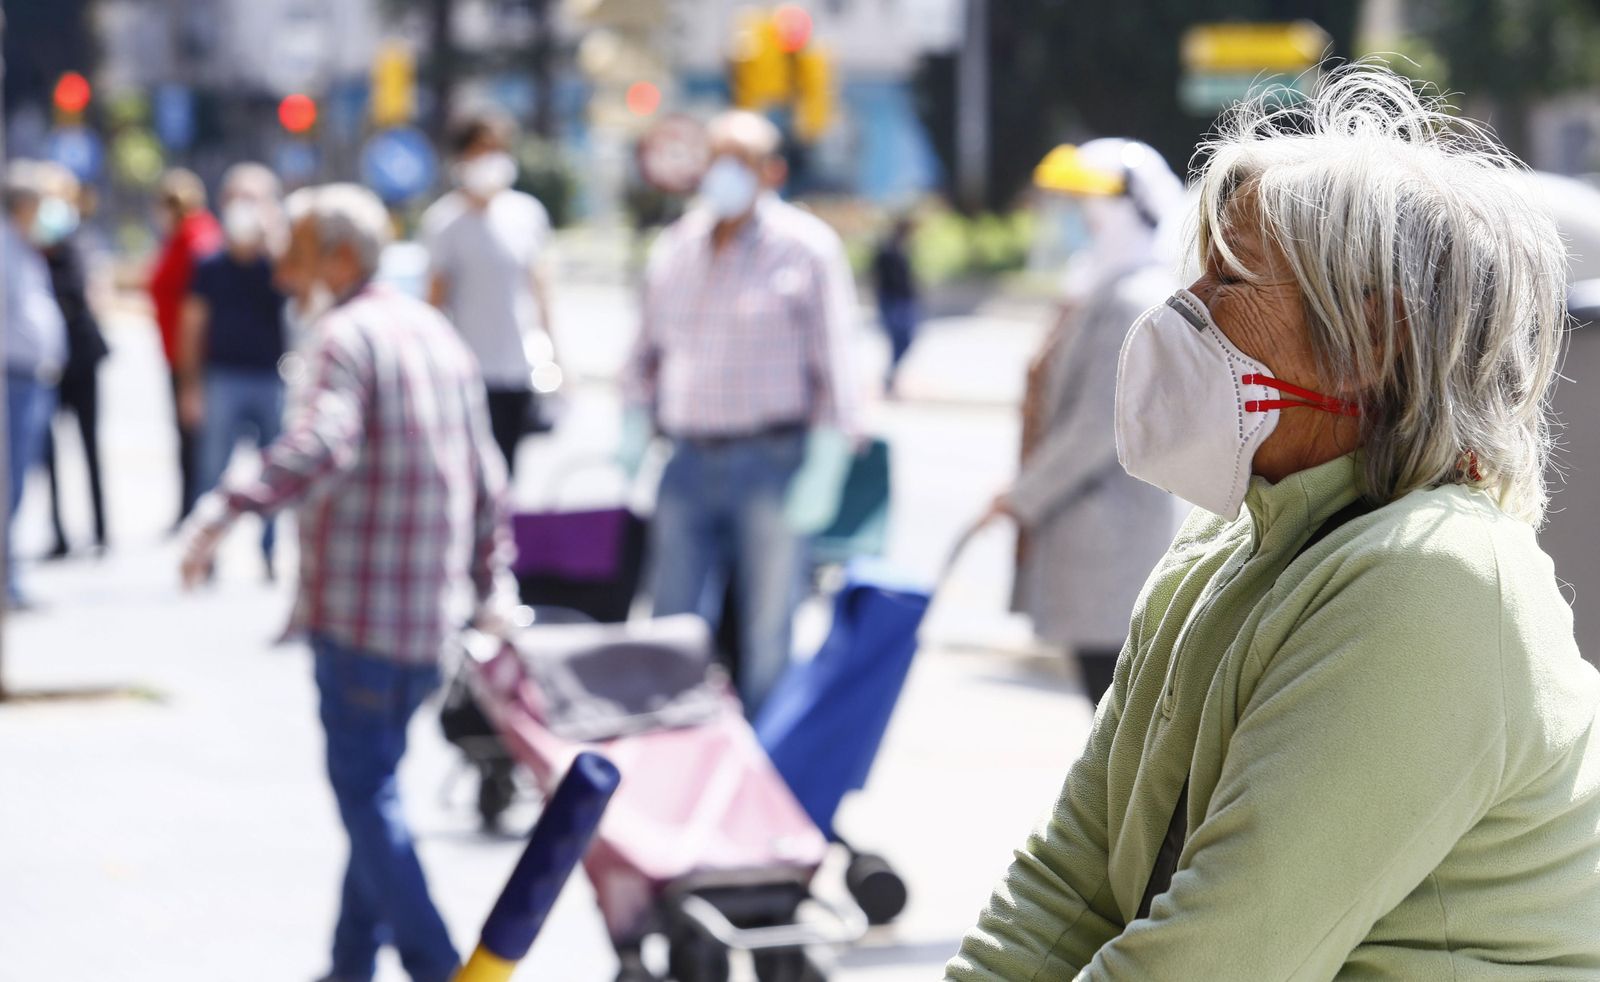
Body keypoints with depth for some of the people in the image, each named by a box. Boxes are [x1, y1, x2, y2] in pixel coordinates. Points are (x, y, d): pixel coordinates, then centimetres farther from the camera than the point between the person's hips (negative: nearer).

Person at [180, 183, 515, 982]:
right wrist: (493, 585, 25)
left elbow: (321, 444, -30)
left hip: (358, 607, -9)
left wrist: (227, 508, -37)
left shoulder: (349, 333, -11)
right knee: (375, 778, 15)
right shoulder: (437, 333, 16)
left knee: (363, 784, -4)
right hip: (432, 609, 9)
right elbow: (485, 477, 20)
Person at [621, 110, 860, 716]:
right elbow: (647, 355, 20)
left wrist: (822, 472, -12)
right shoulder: (676, 246, 13)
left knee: (767, 637, 1)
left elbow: (835, 367, -4)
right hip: (689, 462, 4)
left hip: (771, 461, -4)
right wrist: (627, 453, 12)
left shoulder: (806, 247, -1)